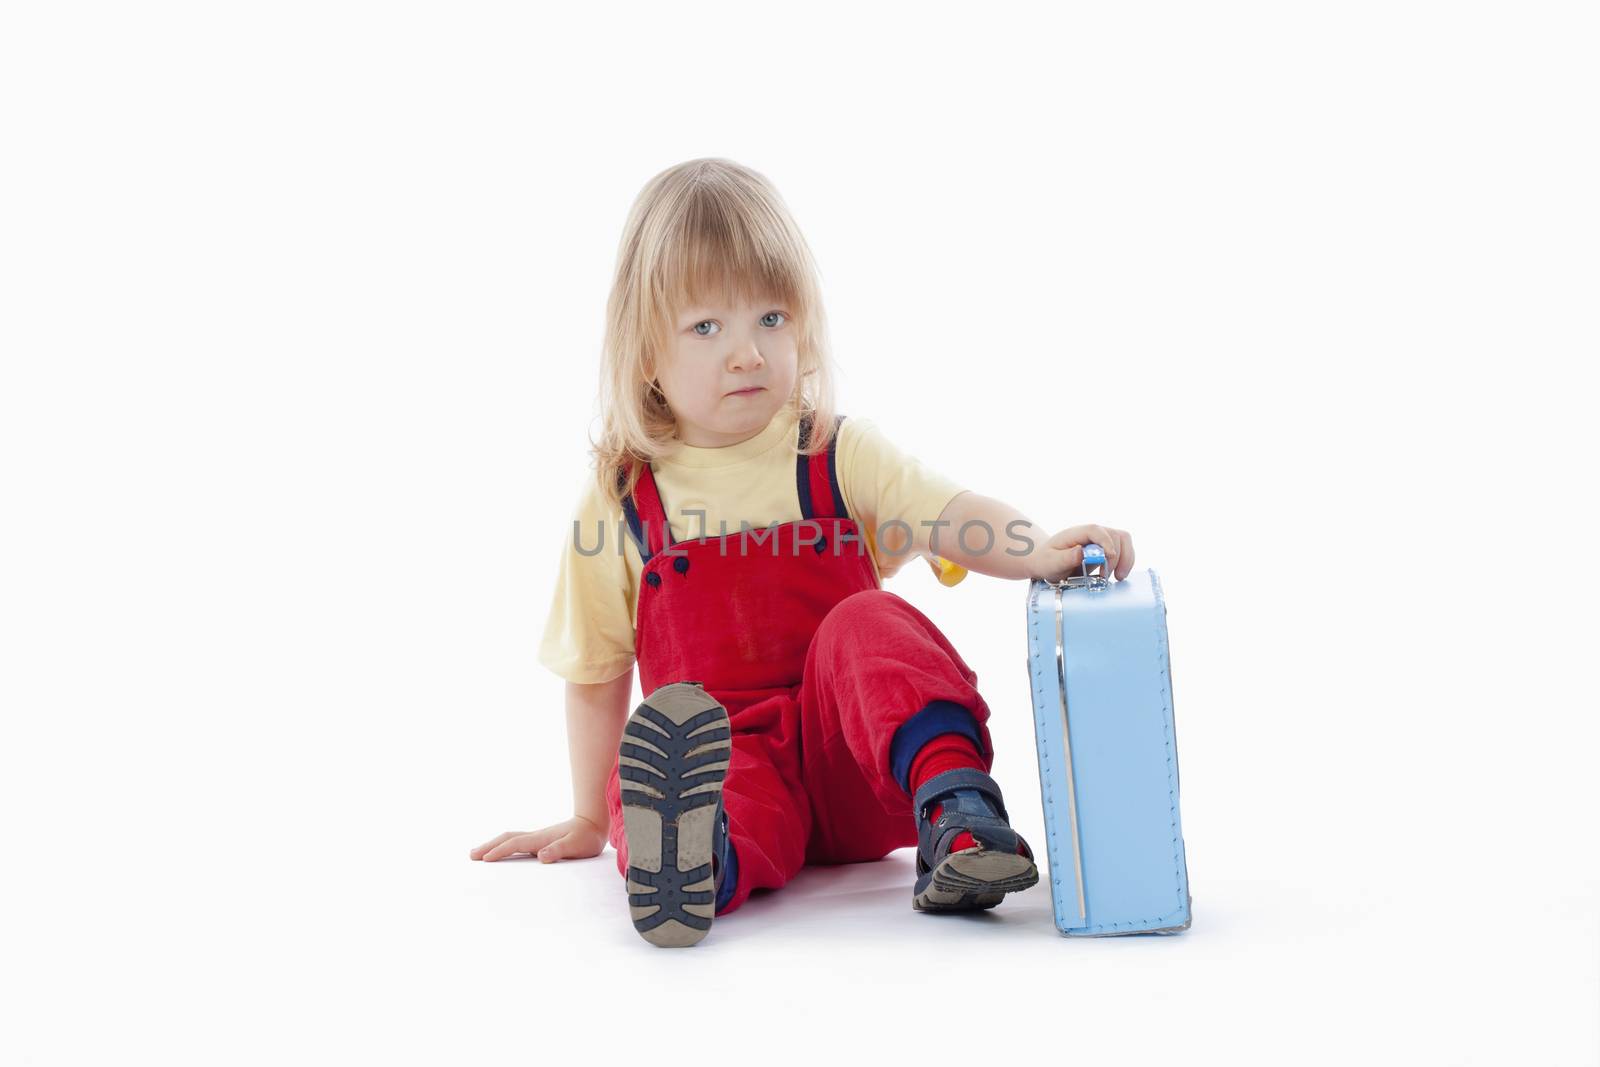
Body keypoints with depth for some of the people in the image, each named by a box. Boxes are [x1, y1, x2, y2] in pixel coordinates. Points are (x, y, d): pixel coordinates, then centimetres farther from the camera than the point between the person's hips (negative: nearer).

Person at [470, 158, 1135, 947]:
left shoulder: (841, 455, 4)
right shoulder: (619, 501, 5)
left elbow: (955, 517, -11)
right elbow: (596, 674, 12)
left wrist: (1043, 551, -33)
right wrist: (591, 821, 14)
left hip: (851, 760, 1)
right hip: (731, 759, 0)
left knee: (865, 624, -29)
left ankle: (955, 808, -43)